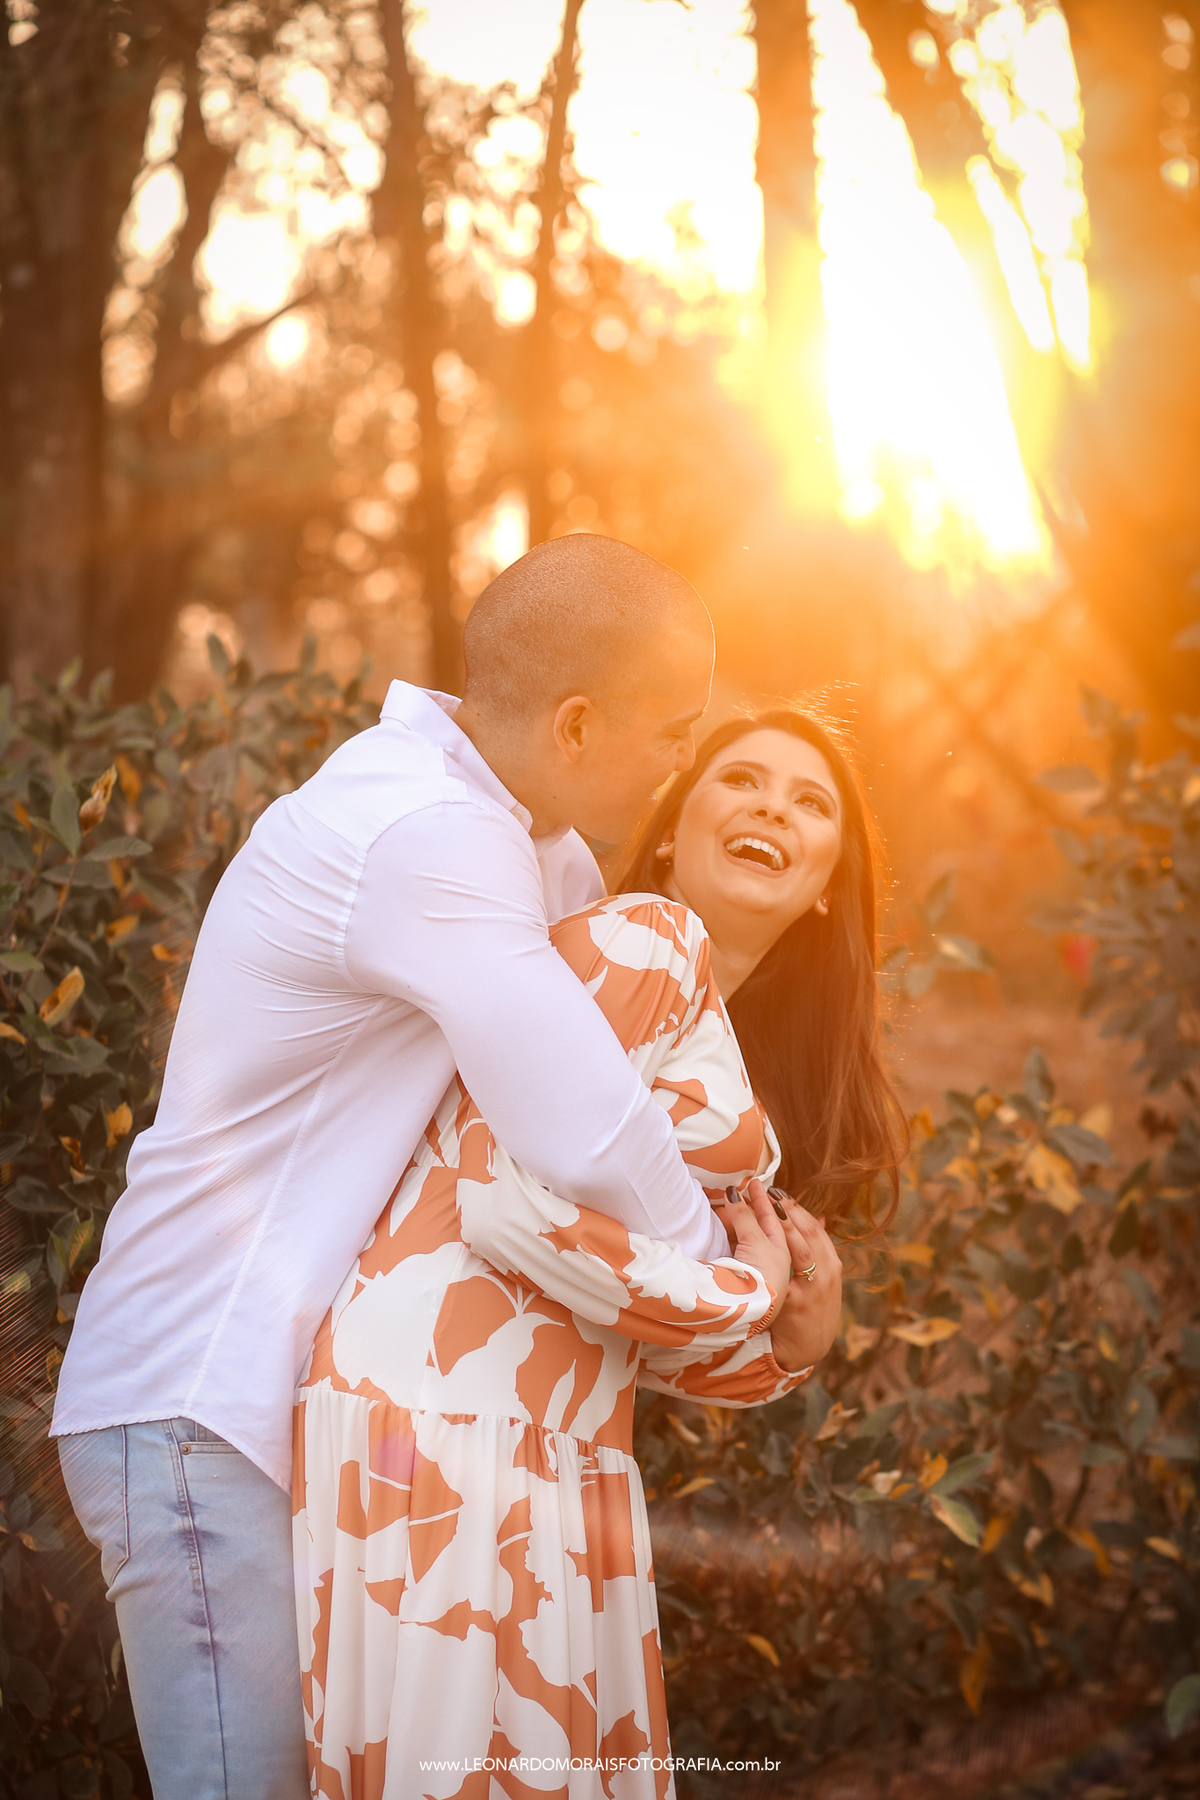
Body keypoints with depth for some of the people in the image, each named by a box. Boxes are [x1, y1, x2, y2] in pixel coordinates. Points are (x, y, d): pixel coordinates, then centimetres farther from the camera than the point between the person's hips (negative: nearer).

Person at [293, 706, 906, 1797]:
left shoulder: (720, 1049, 23)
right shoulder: (640, 940, -6)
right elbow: (511, 1204, -18)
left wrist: (794, 1342, 2)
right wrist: (741, 1296, -6)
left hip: (552, 1454, 9)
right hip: (446, 1427, -9)